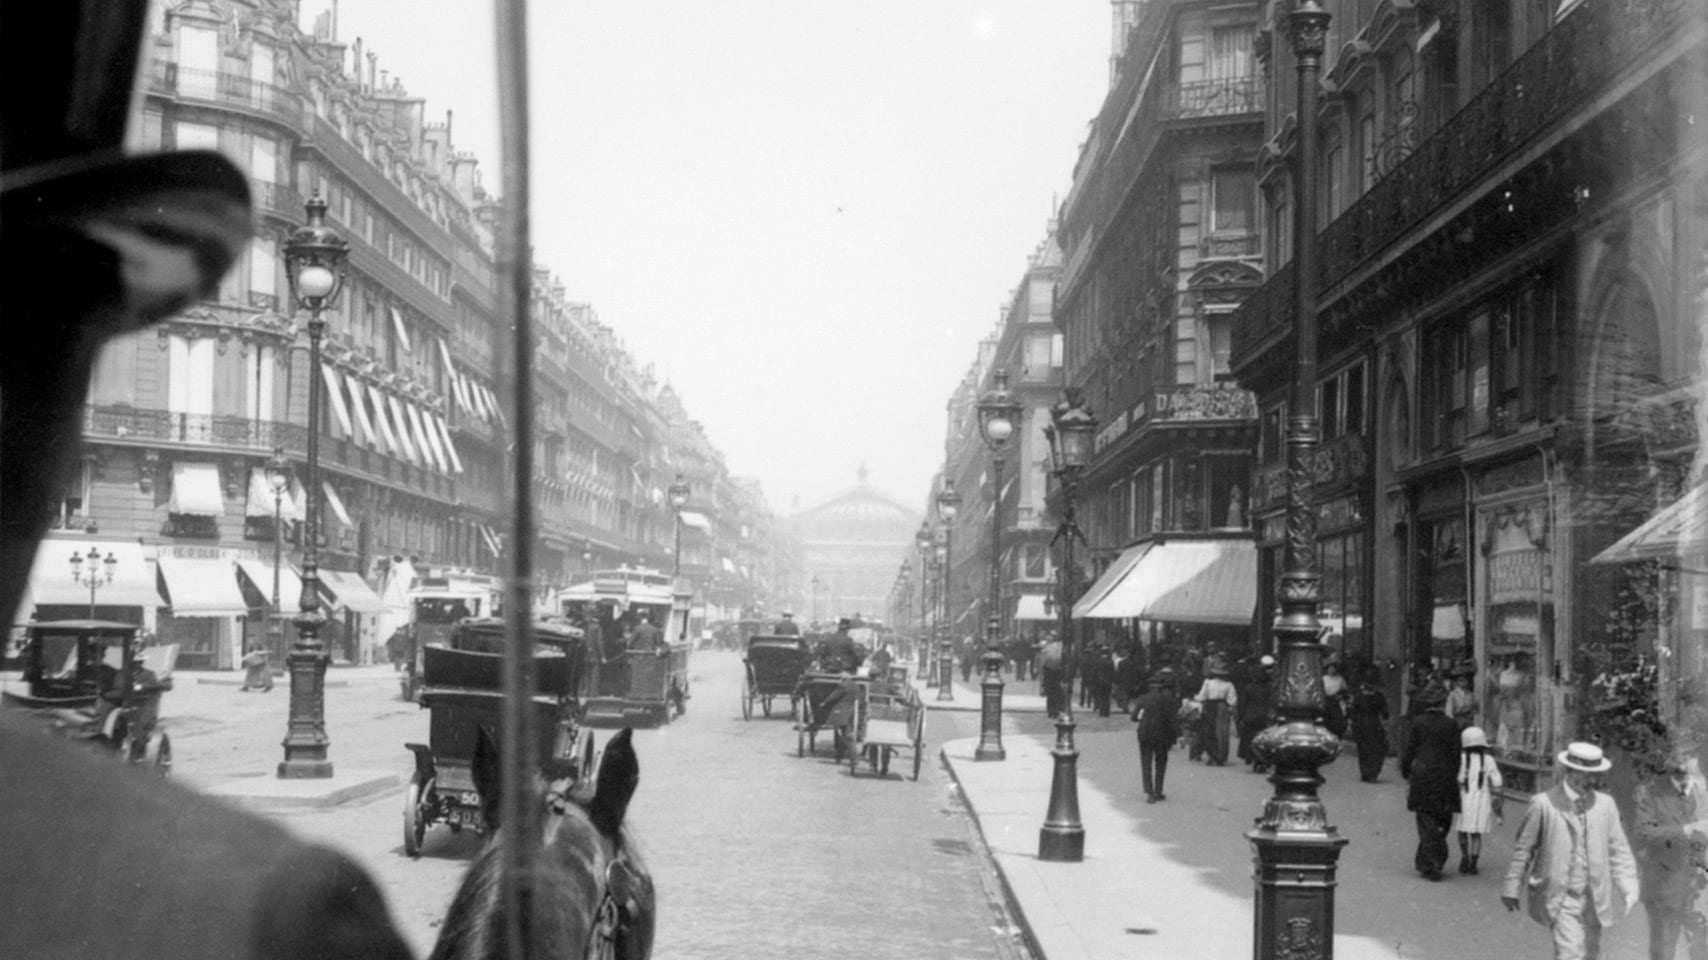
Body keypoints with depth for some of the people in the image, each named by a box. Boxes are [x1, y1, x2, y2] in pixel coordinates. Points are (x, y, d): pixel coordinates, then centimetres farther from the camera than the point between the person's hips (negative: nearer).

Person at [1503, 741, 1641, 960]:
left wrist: (1628, 890, -5)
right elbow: (1522, 848, 0)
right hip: (1559, 898, -5)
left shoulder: (1605, 804, 5)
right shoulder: (1543, 804, -7)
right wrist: (1512, 889, 2)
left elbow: (1618, 850, 6)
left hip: (1594, 899, 5)